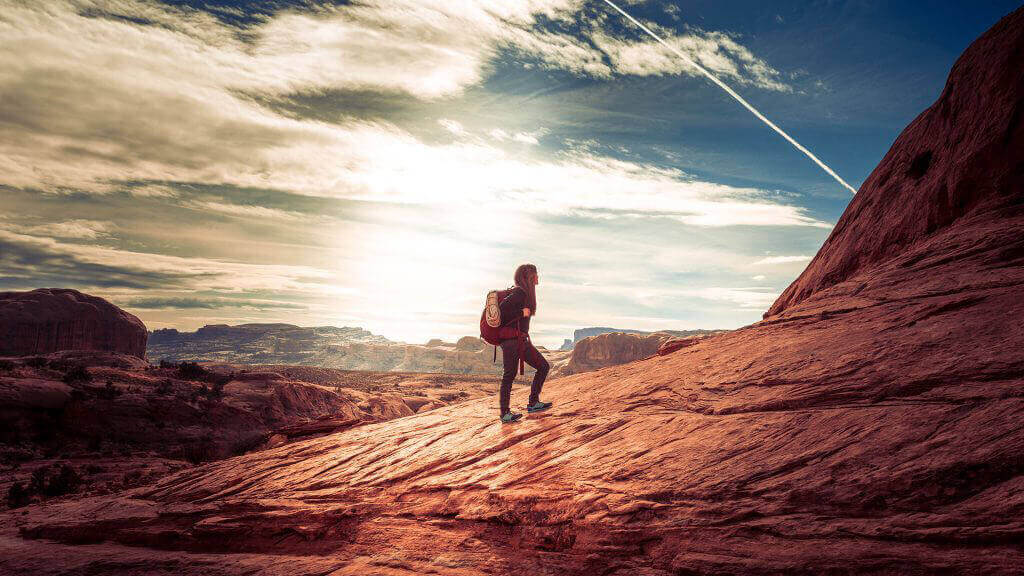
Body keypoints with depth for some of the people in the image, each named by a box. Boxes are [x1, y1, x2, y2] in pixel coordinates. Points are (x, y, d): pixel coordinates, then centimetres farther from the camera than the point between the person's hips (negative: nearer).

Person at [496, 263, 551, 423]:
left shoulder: (526, 293, 15)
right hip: (511, 339, -10)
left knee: (543, 366, 9)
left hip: (522, 340, 10)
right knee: (510, 375, -4)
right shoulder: (519, 292, -14)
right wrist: (521, 312, -16)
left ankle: (533, 403, 15)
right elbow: (501, 310, -23)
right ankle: (505, 413, 3)